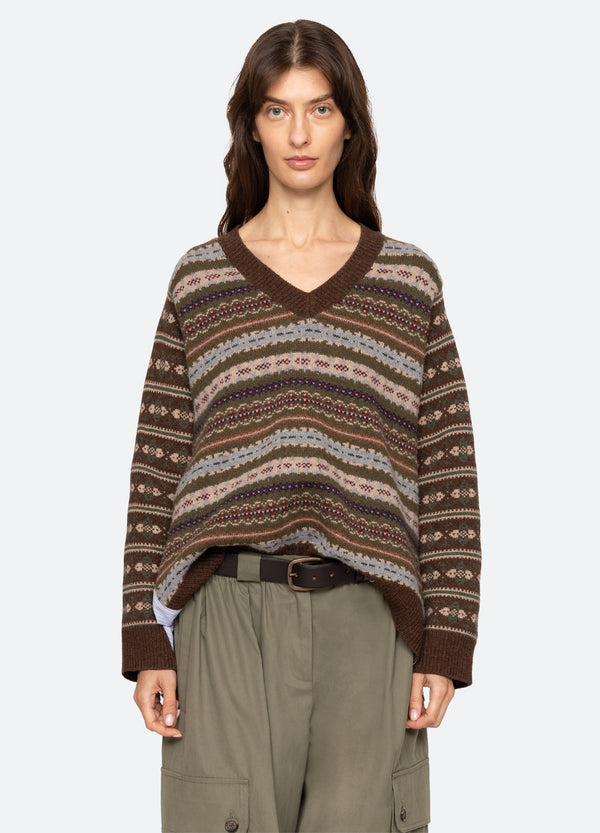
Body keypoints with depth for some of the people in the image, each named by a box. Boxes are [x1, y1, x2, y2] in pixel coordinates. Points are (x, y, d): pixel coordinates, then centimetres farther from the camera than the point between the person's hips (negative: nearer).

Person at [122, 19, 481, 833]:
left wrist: (445, 646, 0)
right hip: (230, 612, 0)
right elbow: (156, 474, 7)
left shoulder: (410, 282, 9)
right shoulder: (199, 282, 8)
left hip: (366, 619, 0)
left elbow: (449, 477, 6)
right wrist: (146, 642, 1)